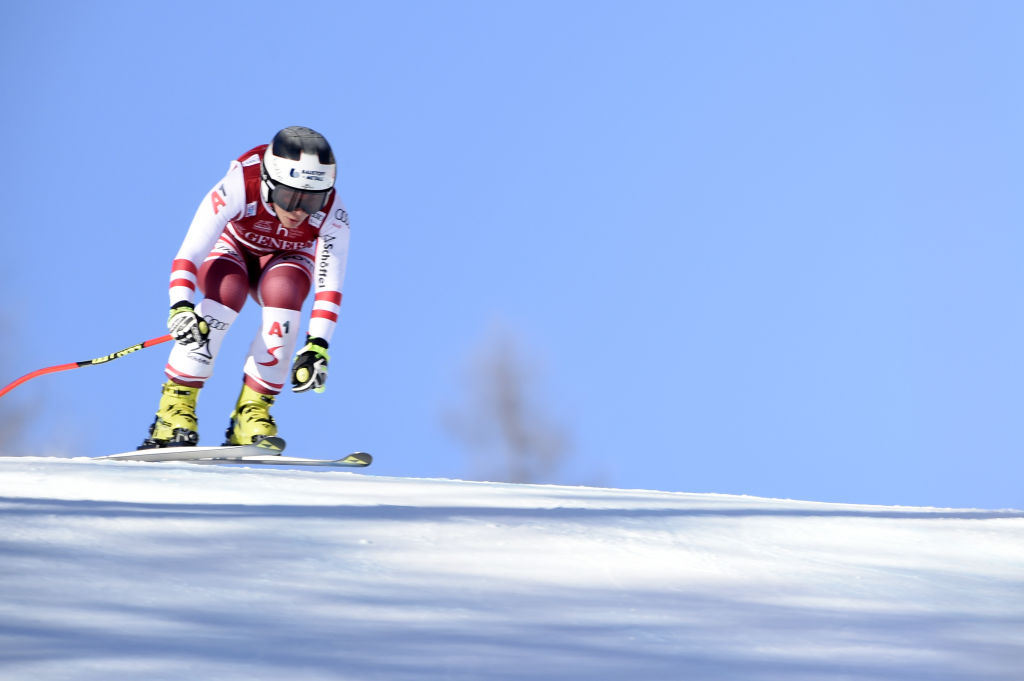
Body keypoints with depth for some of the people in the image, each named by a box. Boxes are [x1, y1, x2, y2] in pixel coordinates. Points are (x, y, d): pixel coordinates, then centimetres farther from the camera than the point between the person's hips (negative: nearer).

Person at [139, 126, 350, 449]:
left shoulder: (331, 213, -30)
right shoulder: (238, 188, -36)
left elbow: (329, 285, -30)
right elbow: (188, 255, -40)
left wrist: (316, 346, -42)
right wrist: (181, 307, -56)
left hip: (284, 262, 1)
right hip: (232, 249, -1)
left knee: (282, 293, -34)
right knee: (226, 291, -35)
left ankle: (252, 412, -26)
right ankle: (176, 405, -27)